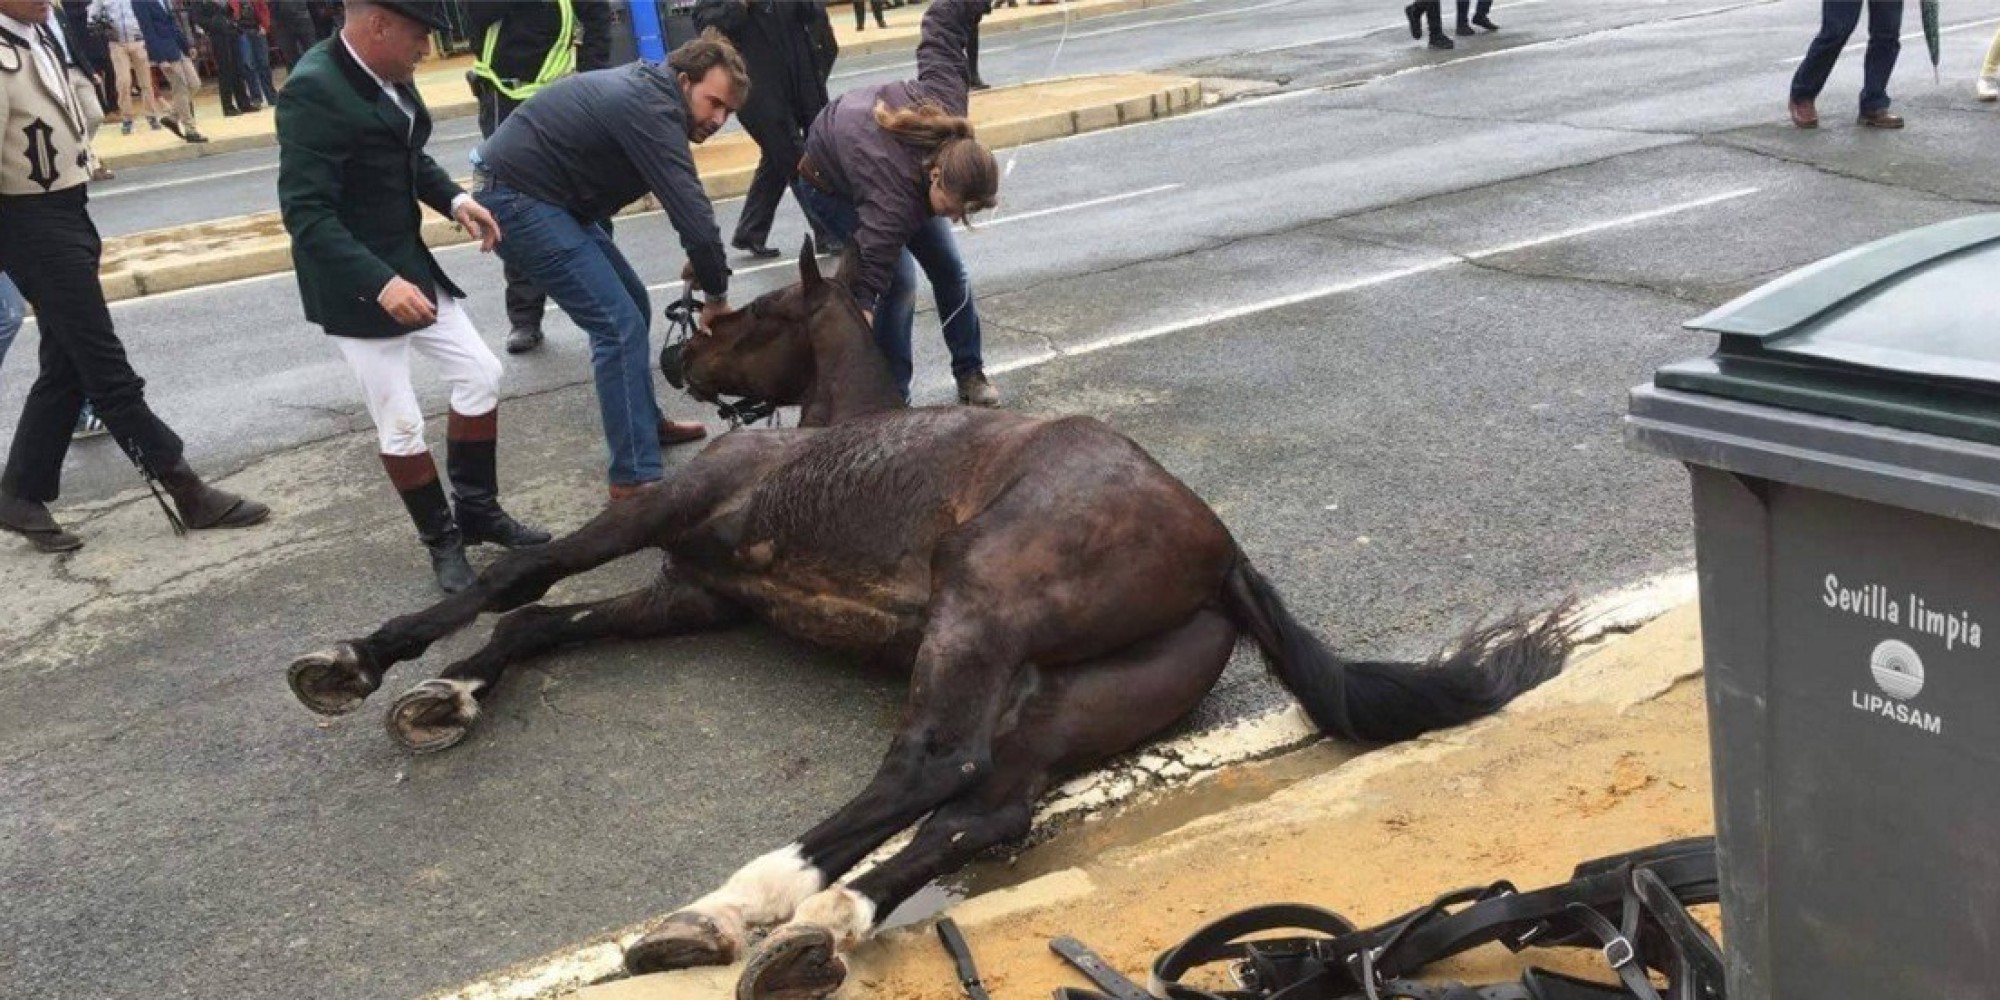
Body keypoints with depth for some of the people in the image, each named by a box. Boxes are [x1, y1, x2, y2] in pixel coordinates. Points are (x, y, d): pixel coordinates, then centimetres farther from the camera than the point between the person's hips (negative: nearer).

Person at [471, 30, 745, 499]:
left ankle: (644, 422, 33)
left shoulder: (650, 91, 8)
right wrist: (717, 295, -15)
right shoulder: (651, 111, -23)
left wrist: (700, 258, 7)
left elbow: (683, 203, 19)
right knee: (619, 324, -14)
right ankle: (635, 478, -13)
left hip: (541, 195, 11)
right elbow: (694, 216, -28)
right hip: (516, 200, -11)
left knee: (630, 304, 18)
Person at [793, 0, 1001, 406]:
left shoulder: (945, 100, -35)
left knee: (949, 268, 3)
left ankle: (970, 372, 17)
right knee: (898, 279, -19)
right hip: (829, 186, -6)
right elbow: (869, 288, -44)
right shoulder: (895, 200, -45)